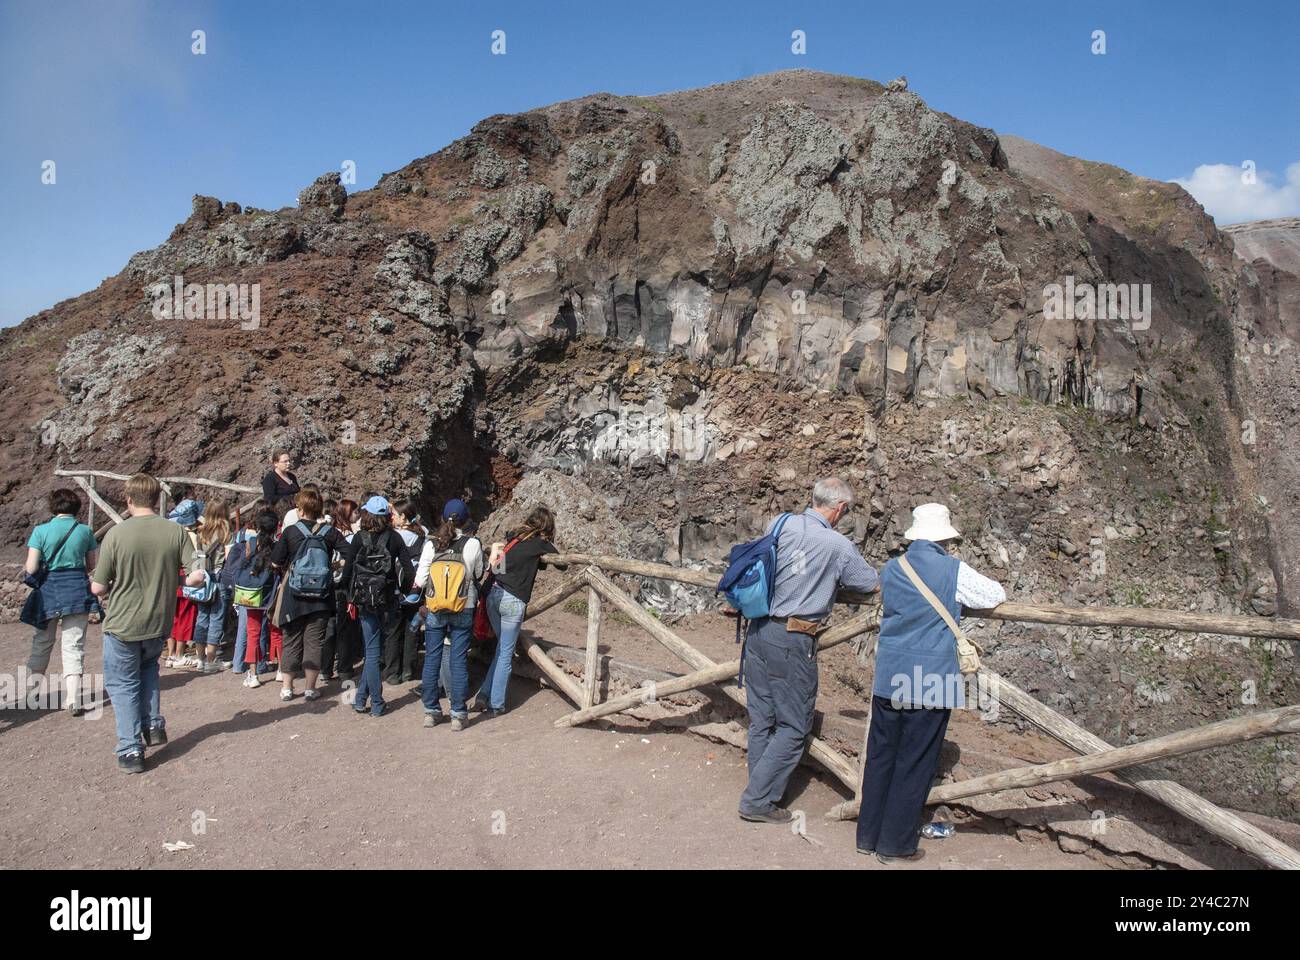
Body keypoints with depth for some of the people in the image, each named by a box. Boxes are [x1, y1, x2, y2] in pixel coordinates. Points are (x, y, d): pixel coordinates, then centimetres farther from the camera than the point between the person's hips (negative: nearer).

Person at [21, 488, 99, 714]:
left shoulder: (40, 531, -5)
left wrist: (25, 566, 15)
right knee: (74, 645, 2)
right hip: (77, 591, 0)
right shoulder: (85, 531, -1)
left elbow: (31, 568, -8)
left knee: (42, 641, 20)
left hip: (48, 591, 0)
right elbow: (91, 565, 6)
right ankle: (74, 700, -5)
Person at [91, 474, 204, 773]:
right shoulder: (176, 532, -8)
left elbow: (98, 588, -11)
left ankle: (131, 750, 9)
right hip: (159, 625, 3)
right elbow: (197, 576, -11)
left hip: (122, 625, -3)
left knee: (122, 684, 12)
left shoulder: (116, 534, -15)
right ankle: (153, 725, 21)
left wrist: (116, 587, 11)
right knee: (148, 666, 30)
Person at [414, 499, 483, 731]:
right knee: (459, 660, 6)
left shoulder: (431, 544, -6)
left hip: (435, 609, 1)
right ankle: (458, 714, 9)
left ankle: (431, 711, 20)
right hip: (463, 610, -1)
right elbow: (478, 574, 6)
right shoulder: (473, 544, -9)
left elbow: (420, 581, -4)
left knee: (431, 659, 12)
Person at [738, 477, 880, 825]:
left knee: (761, 719, 15)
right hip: (792, 641, -6)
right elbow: (871, 584, 5)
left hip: (759, 630, 6)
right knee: (794, 727, 7)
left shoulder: (779, 524, 2)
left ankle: (762, 792, 26)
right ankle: (758, 800, 8)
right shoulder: (838, 546, -10)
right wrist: (839, 576, 26)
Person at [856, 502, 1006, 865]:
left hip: (887, 679, 4)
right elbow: (996, 595, 5)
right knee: (914, 764, 6)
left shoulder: (891, 569, 4)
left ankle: (868, 835, 24)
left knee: (880, 756, 14)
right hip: (930, 683, -4)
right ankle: (896, 845, 15)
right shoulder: (954, 572, -9)